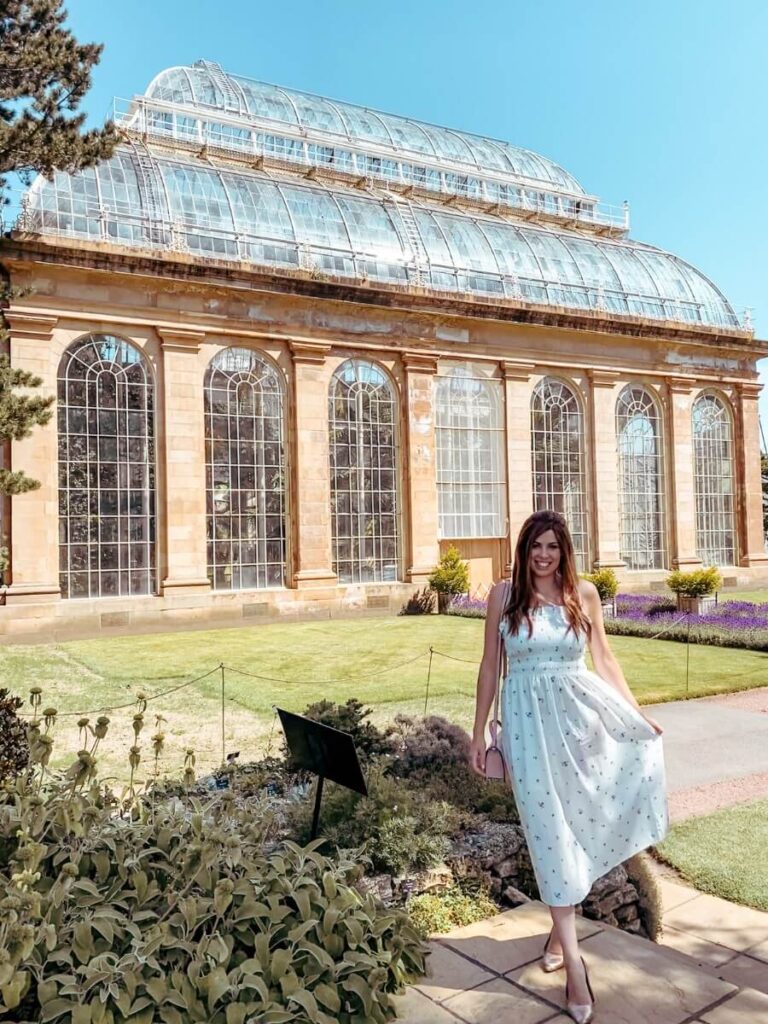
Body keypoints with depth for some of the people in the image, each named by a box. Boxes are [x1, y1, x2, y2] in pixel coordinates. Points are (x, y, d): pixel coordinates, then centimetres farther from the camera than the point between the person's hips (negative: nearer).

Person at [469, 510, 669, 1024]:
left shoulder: (584, 592, 3)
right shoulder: (504, 595, -1)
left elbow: (604, 658, 10)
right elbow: (490, 665, 4)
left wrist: (639, 714, 7)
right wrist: (478, 732, 5)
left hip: (580, 710, 2)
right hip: (528, 718, -2)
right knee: (550, 830, 1)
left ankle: (561, 928, 23)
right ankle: (573, 960, 8)